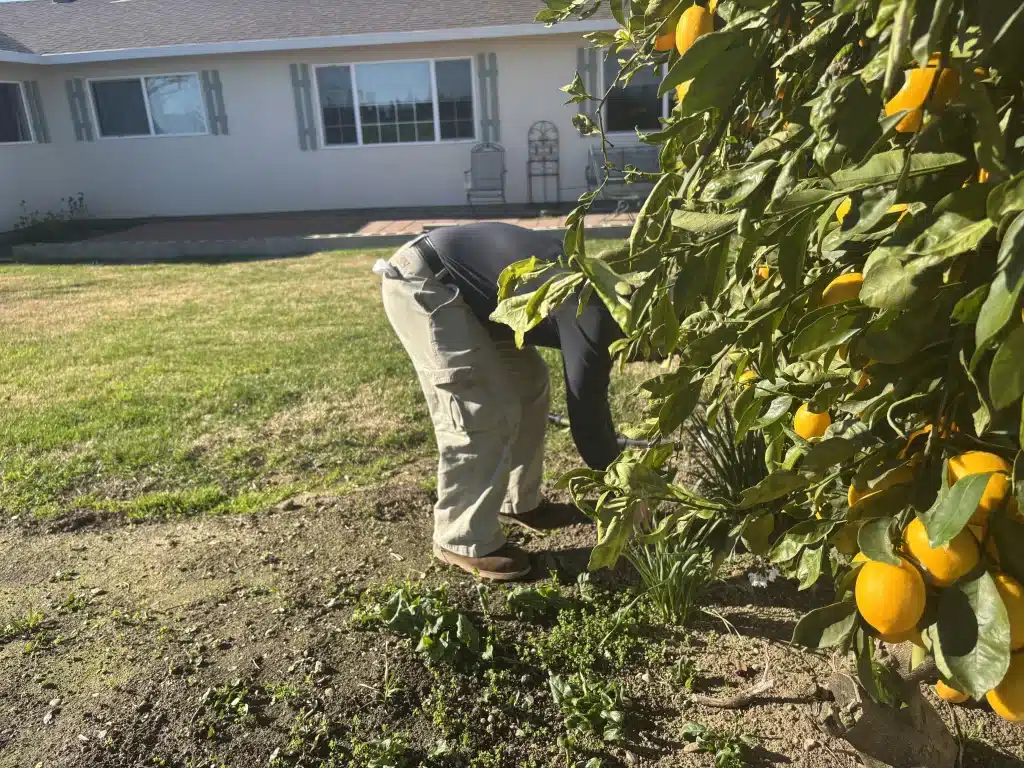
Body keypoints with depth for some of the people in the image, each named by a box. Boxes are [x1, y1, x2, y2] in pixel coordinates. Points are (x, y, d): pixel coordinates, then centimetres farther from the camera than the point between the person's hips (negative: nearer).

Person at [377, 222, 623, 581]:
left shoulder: (604, 295, 7)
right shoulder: (593, 315, -22)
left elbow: (590, 393, 20)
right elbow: (586, 418, -17)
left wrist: (614, 452, 27)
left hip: (452, 281, 10)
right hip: (420, 281, -10)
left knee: (528, 382, 13)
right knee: (483, 415, -12)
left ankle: (519, 502, 27)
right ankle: (464, 541, 4)